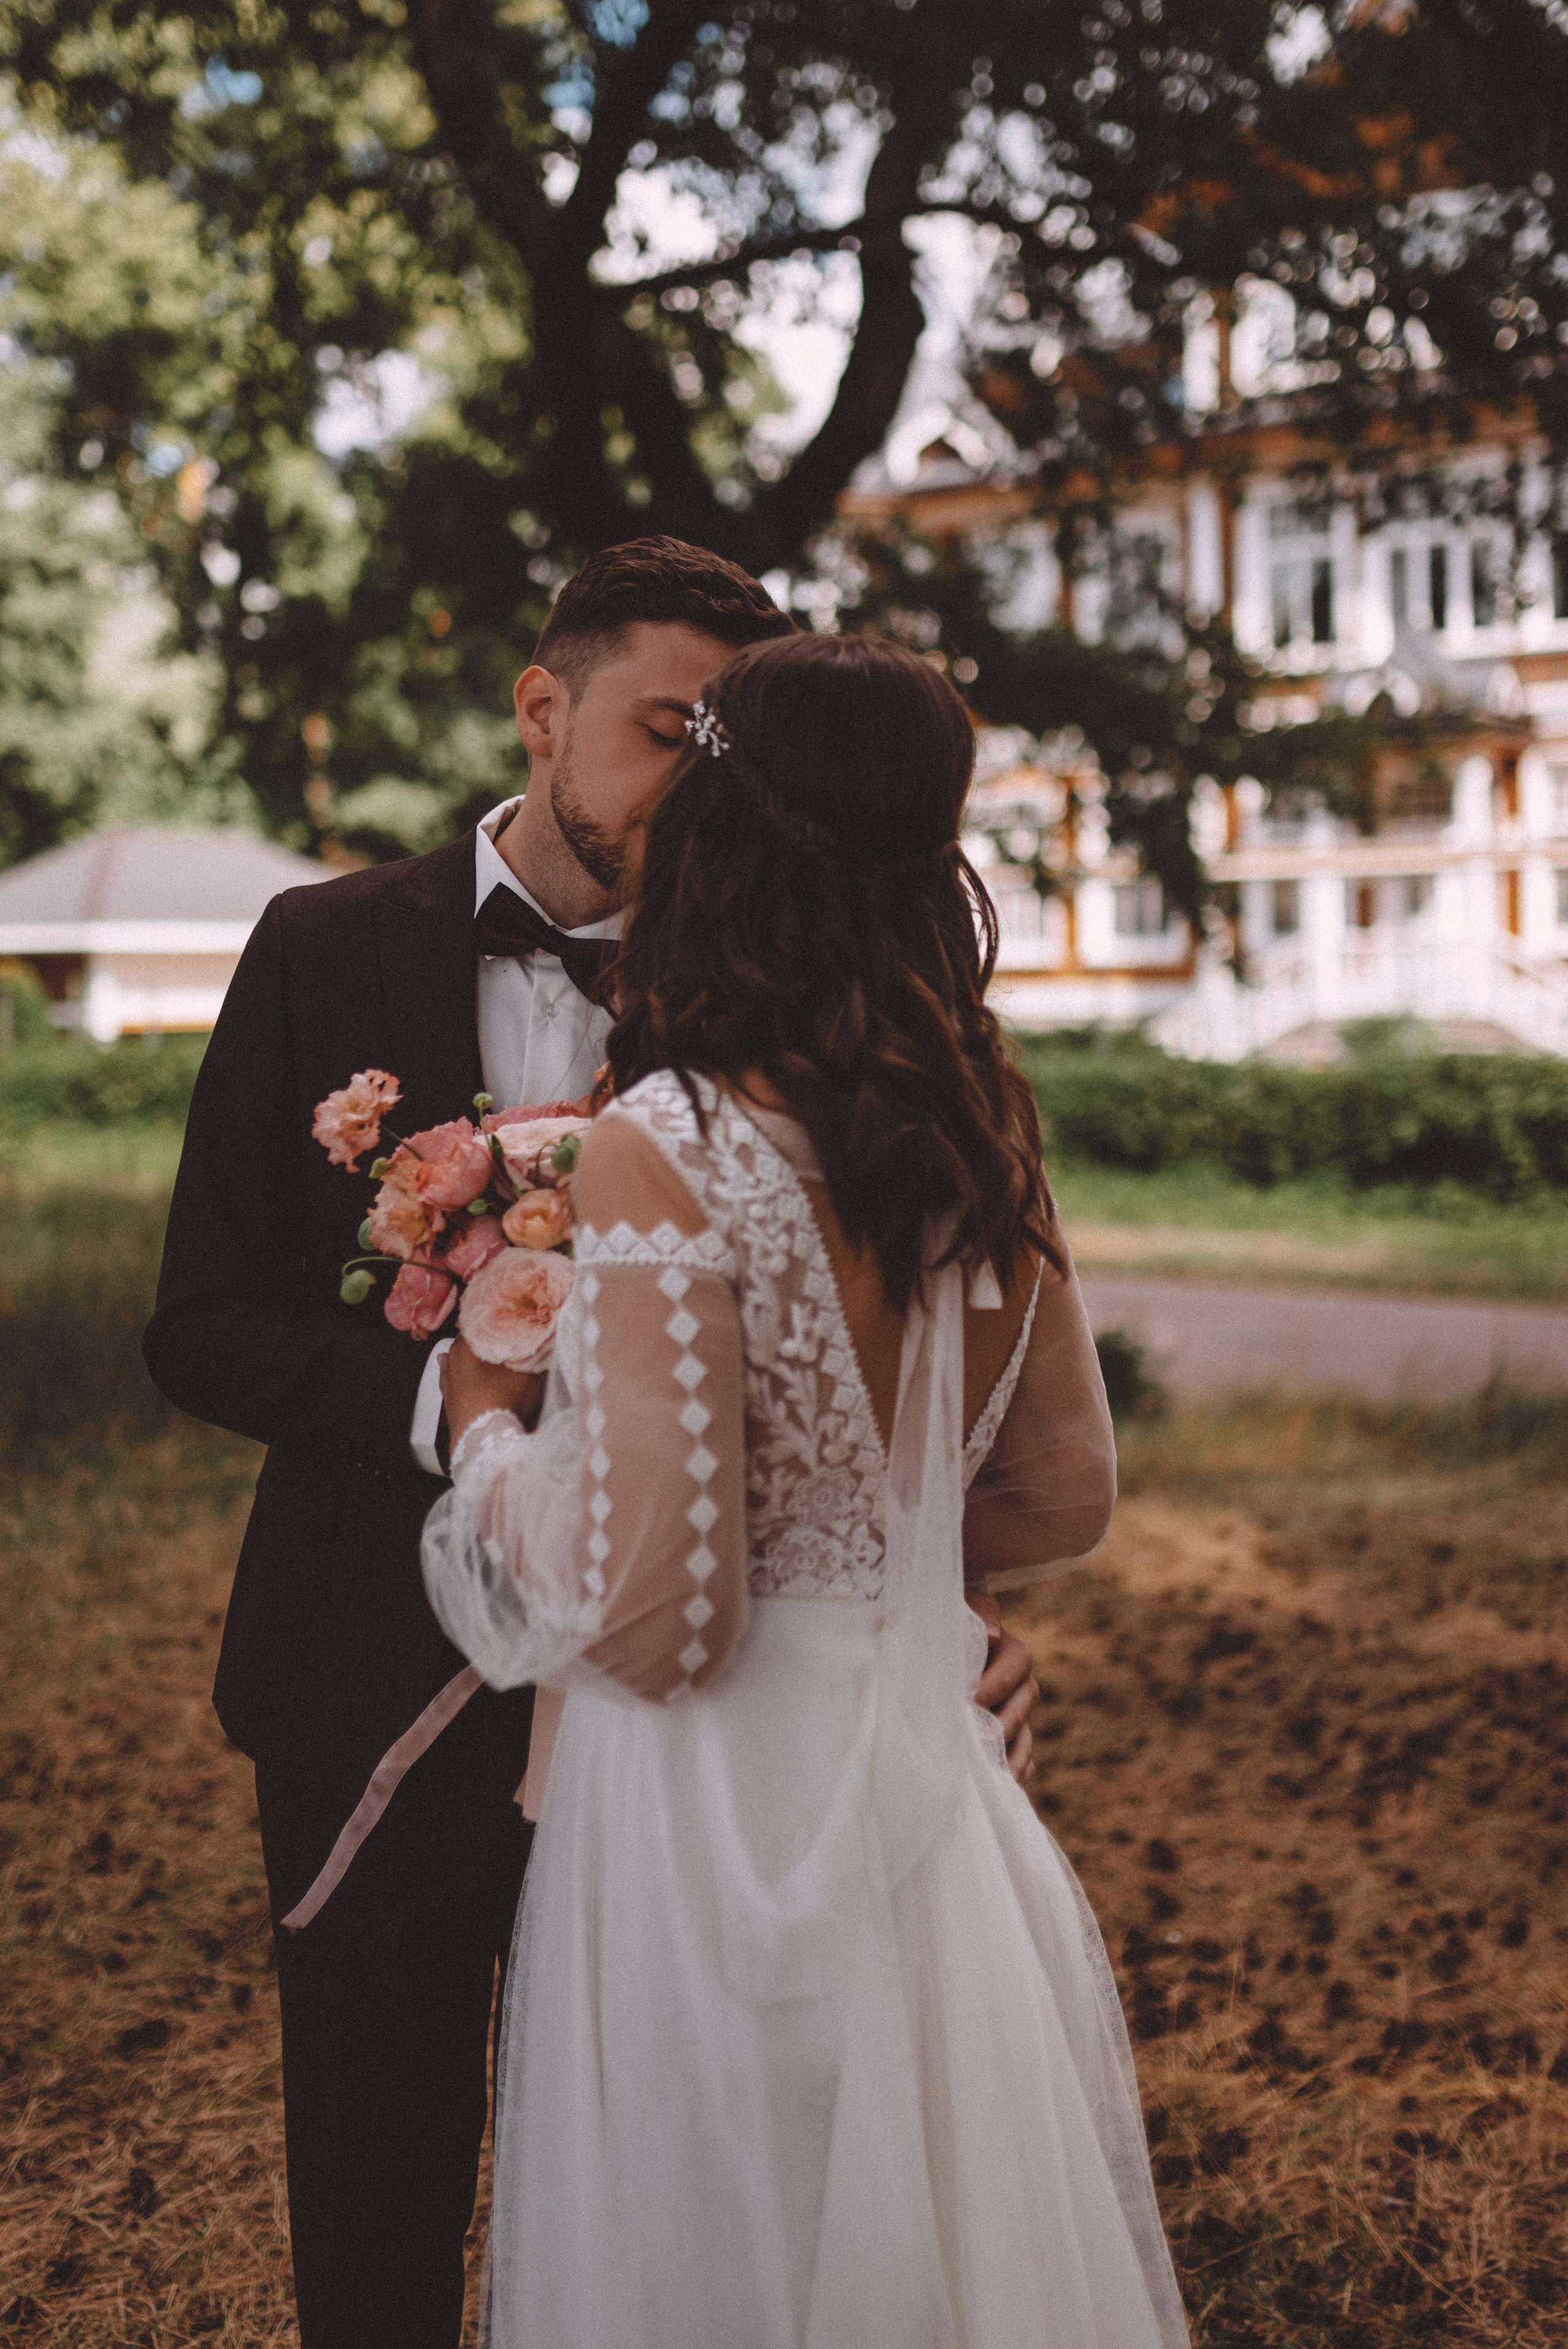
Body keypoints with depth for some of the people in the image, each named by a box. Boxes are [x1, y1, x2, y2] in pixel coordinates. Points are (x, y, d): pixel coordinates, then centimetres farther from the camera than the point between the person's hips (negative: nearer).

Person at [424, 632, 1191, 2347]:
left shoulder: (669, 1151, -22)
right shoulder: (978, 1132, -1)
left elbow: (647, 1614, -22)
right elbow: (1064, 1497, 11)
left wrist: (486, 1421, -6)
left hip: (732, 1833, -6)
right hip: (926, 1788, 7)